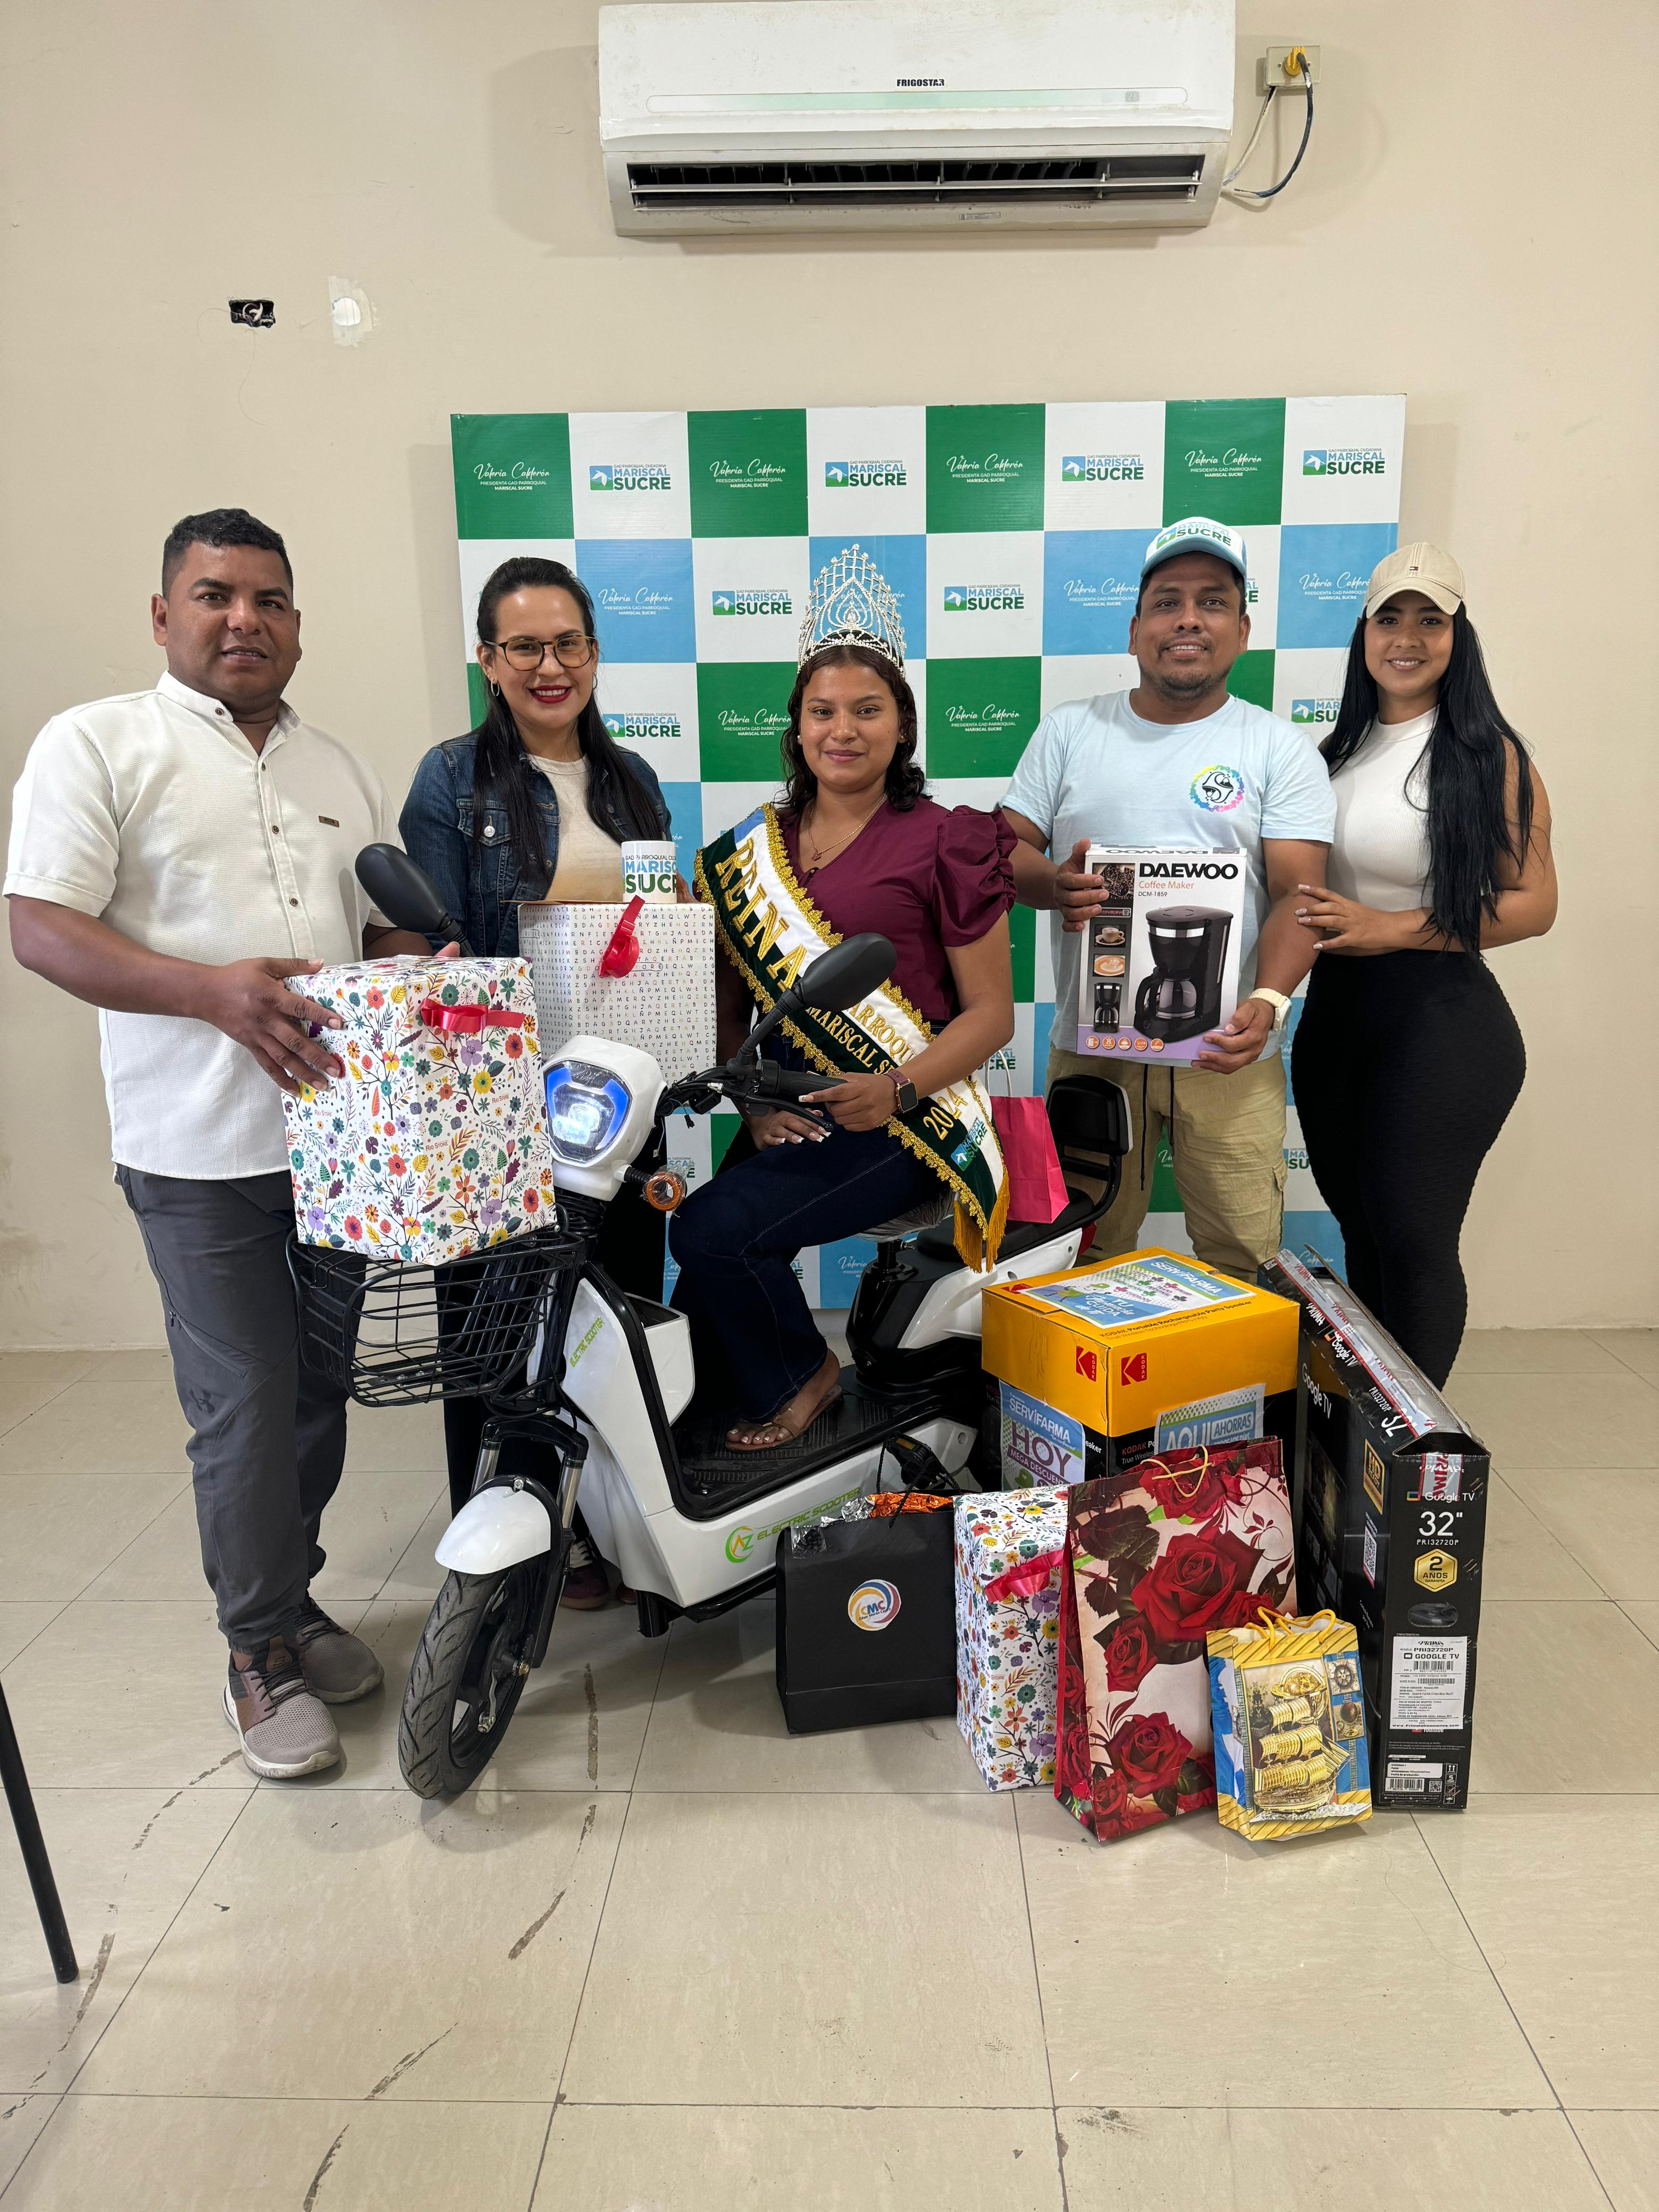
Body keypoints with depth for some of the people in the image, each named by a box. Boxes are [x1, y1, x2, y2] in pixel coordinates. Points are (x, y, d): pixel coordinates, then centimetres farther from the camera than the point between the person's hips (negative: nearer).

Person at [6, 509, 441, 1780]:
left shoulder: (338, 769, 16)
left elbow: (390, 924, 19)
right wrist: (212, 989, -25)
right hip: (203, 1151, -5)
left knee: (321, 1389, 15)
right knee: (245, 1408, 0)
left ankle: (290, 1591, 34)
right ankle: (264, 1650, 18)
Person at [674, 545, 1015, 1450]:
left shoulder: (940, 843, -2)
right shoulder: (749, 853, 13)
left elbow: (992, 1014, -3)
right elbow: (727, 1005, 14)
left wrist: (896, 1089, -18)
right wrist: (751, 1098, -4)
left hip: (901, 1122, -4)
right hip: (784, 1120, 5)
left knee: (713, 1231, -22)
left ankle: (800, 1377, 8)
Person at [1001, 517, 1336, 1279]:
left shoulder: (1279, 748, 5)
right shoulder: (1069, 731, 10)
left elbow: (1298, 892, -4)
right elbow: (1003, 846, 8)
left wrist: (1266, 1003, -22)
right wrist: (1051, 883, -16)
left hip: (1227, 1052, -1)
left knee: (1242, 1261, 2)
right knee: (1086, 1259, 10)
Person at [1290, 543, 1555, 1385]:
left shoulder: (1490, 757, -6)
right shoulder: (1338, 752, 11)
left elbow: (1533, 904, -10)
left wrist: (1390, 929, -17)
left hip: (1440, 1015, -6)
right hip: (1333, 1007, 6)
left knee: (1412, 1236, -3)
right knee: (1358, 1225, 15)